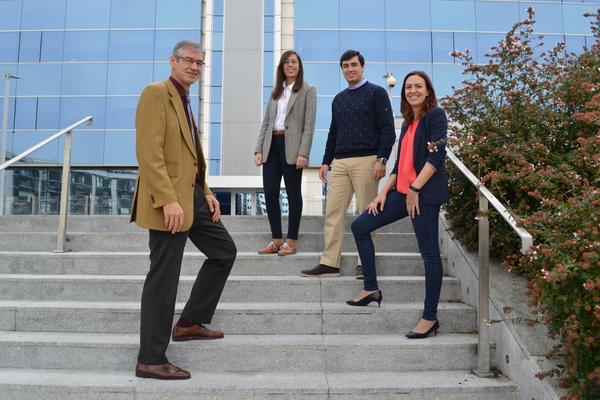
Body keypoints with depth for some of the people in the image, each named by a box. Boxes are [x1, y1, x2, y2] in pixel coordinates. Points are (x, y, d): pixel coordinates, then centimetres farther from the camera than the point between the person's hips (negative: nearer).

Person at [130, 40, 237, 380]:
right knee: (164, 277, -4)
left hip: (193, 195, 10)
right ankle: (150, 360, 10)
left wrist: (207, 192, 12)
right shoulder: (156, 93, -10)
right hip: (169, 200, -10)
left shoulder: (184, 100, 20)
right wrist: (168, 200, -27)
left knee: (225, 251, 18)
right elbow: (149, 153, -20)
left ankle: (190, 322, 28)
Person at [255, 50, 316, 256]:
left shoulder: (308, 91, 3)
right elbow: (266, 122, 16)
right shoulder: (276, 91, 19)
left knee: (293, 194, 1)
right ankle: (276, 240, 11)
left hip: (291, 147, -5)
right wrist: (259, 149, 5)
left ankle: (291, 241, 9)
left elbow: (309, 125, -6)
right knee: (270, 193, 1)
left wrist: (303, 153, -16)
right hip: (272, 146, 5)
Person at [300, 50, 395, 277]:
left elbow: (387, 129, -4)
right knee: (333, 212, 0)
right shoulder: (339, 99, 21)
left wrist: (382, 159, -14)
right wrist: (326, 162, 15)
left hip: (366, 160, -5)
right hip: (340, 162, 6)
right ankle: (329, 263, 4)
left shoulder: (376, 93, 3)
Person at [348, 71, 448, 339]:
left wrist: (415, 189, -18)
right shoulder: (408, 123, 19)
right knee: (360, 226, 7)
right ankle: (371, 289, 16)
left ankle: (430, 318, 8)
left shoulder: (436, 116, -4)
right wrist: (384, 192, 11)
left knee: (429, 253, -3)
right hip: (403, 192, 9)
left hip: (425, 194, -9)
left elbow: (436, 157, -15)